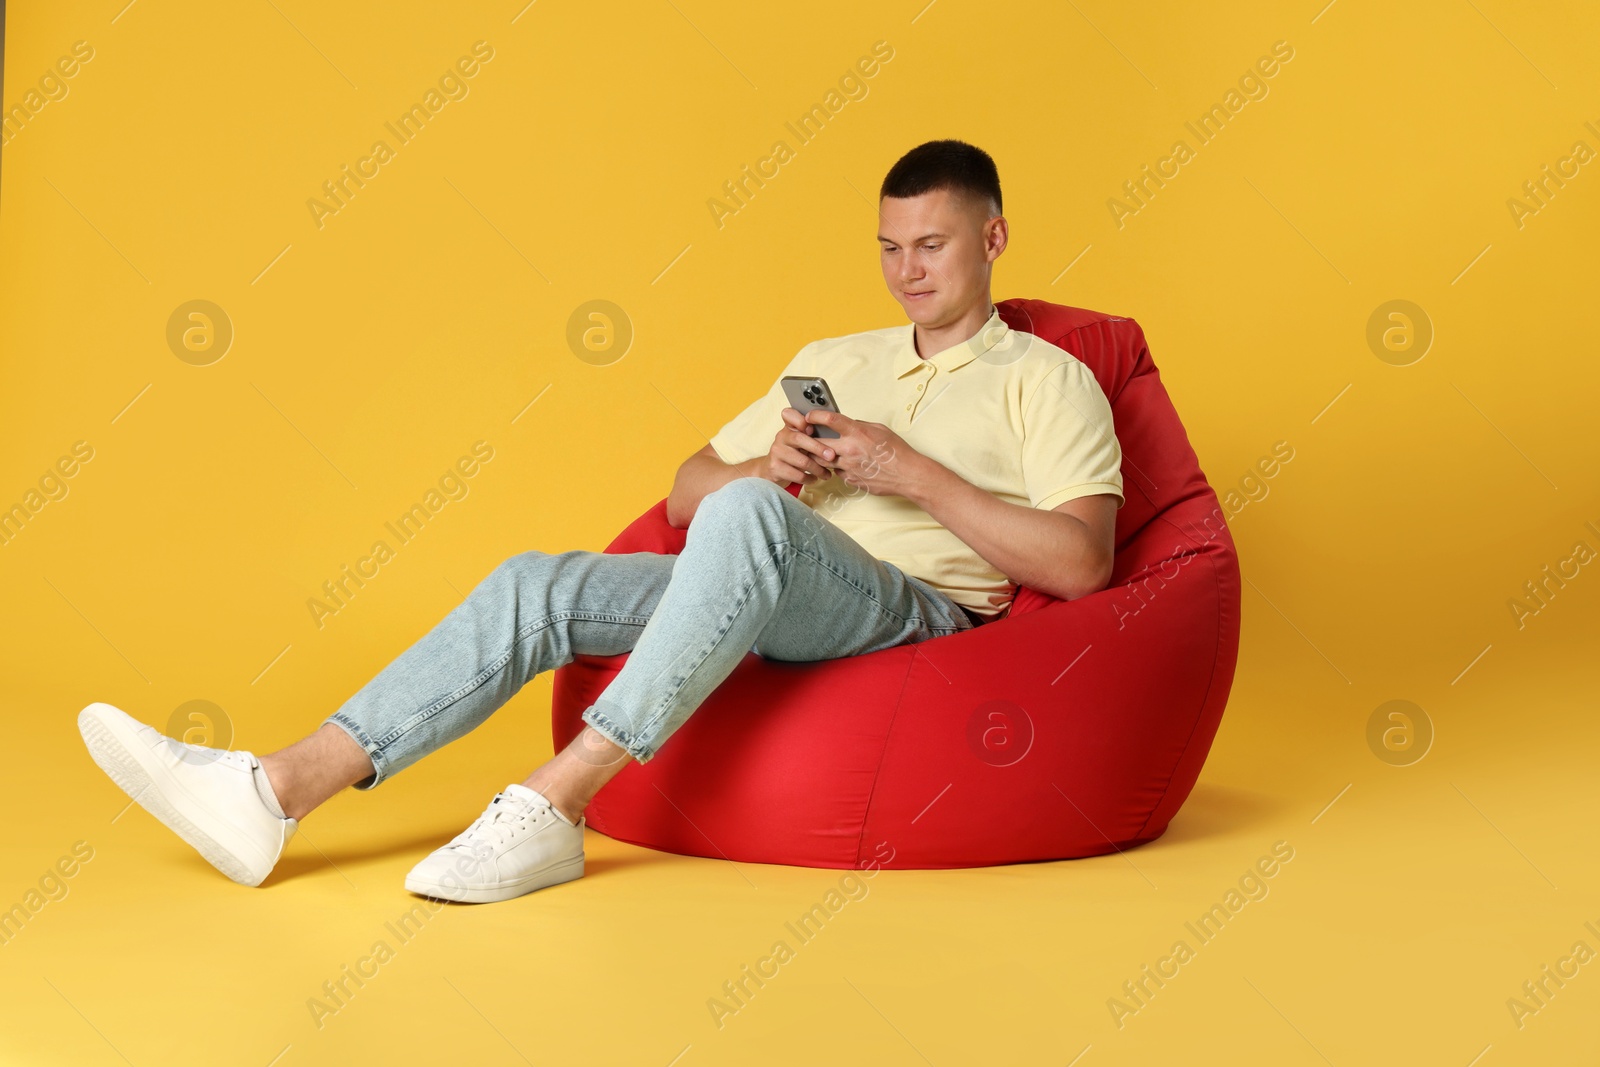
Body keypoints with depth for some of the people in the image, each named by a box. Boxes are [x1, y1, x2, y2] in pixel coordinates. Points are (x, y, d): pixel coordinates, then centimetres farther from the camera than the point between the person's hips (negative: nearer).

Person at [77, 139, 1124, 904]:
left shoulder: (1048, 379, 8)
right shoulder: (833, 359, 26)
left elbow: (1081, 564, -6)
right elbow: (685, 492, 21)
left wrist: (914, 472, -12)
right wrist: (764, 469, -2)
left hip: (924, 615, -6)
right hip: (775, 602, 6)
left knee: (748, 515, -37)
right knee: (536, 585, -15)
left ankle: (552, 804, -37)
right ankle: (274, 792, -23)